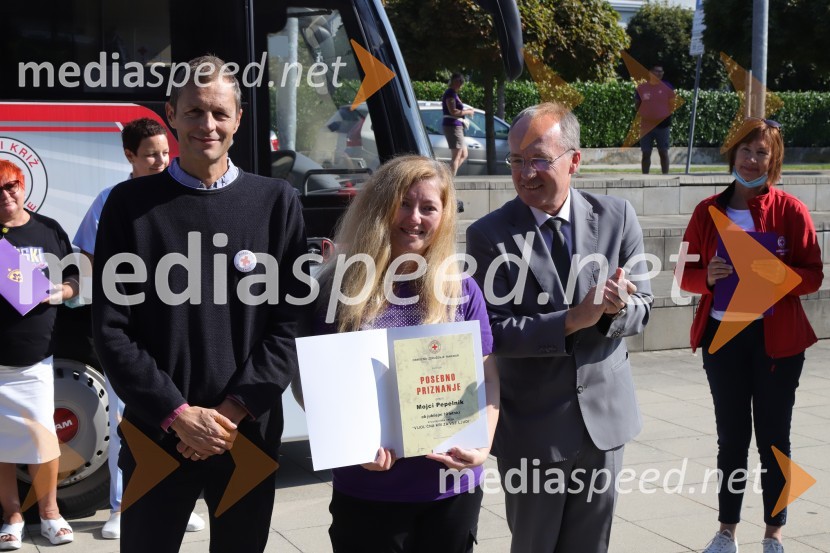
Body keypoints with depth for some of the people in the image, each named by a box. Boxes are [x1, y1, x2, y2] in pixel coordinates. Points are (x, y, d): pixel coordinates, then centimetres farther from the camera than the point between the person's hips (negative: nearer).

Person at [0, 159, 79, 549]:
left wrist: (60, 293, -8)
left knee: (43, 435, 1)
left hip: (36, 356, 1)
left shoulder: (49, 230, 7)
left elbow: (72, 279, 14)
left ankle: (49, 512, 18)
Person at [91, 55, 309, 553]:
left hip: (250, 433, 1)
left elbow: (291, 320, -1)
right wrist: (178, 414, -11)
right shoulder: (131, 203, 0)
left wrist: (236, 408, -11)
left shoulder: (276, 202, 3)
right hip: (157, 434, -1)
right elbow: (111, 329, -3)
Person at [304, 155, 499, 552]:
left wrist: (482, 446, -12)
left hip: (451, 487, 2)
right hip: (366, 489, -1)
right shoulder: (338, 288, -4)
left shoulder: (462, 291, 2)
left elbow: (487, 378, 5)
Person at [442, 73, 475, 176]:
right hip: (453, 126, -10)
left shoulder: (453, 93, 20)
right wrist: (467, 112, -9)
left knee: (463, 155, 13)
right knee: (457, 156, -9)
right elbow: (453, 111, -20)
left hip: (456, 126, 10)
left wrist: (466, 110, 10)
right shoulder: (450, 93, -11)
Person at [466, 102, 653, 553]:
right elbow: (493, 332, -15)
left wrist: (618, 308, -23)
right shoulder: (489, 235, -10)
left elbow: (642, 309, 0)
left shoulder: (616, 217, -3)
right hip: (531, 426, -2)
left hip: (604, 413, 3)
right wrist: (572, 320, -27)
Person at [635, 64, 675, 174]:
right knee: (646, 153, 2)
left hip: (663, 125, -1)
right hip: (646, 126, 1)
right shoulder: (642, 88, 6)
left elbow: (672, 105, 9)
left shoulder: (667, 86, 5)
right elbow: (637, 106, 10)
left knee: (663, 152, 2)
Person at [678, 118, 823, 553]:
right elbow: (686, 273, 6)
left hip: (776, 339, -2)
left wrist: (780, 275, -23)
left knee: (773, 438, 7)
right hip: (722, 336, 2)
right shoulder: (708, 211, 2)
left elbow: (813, 275, -4)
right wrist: (707, 277, -16)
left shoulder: (790, 210, -4)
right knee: (731, 437, 11)